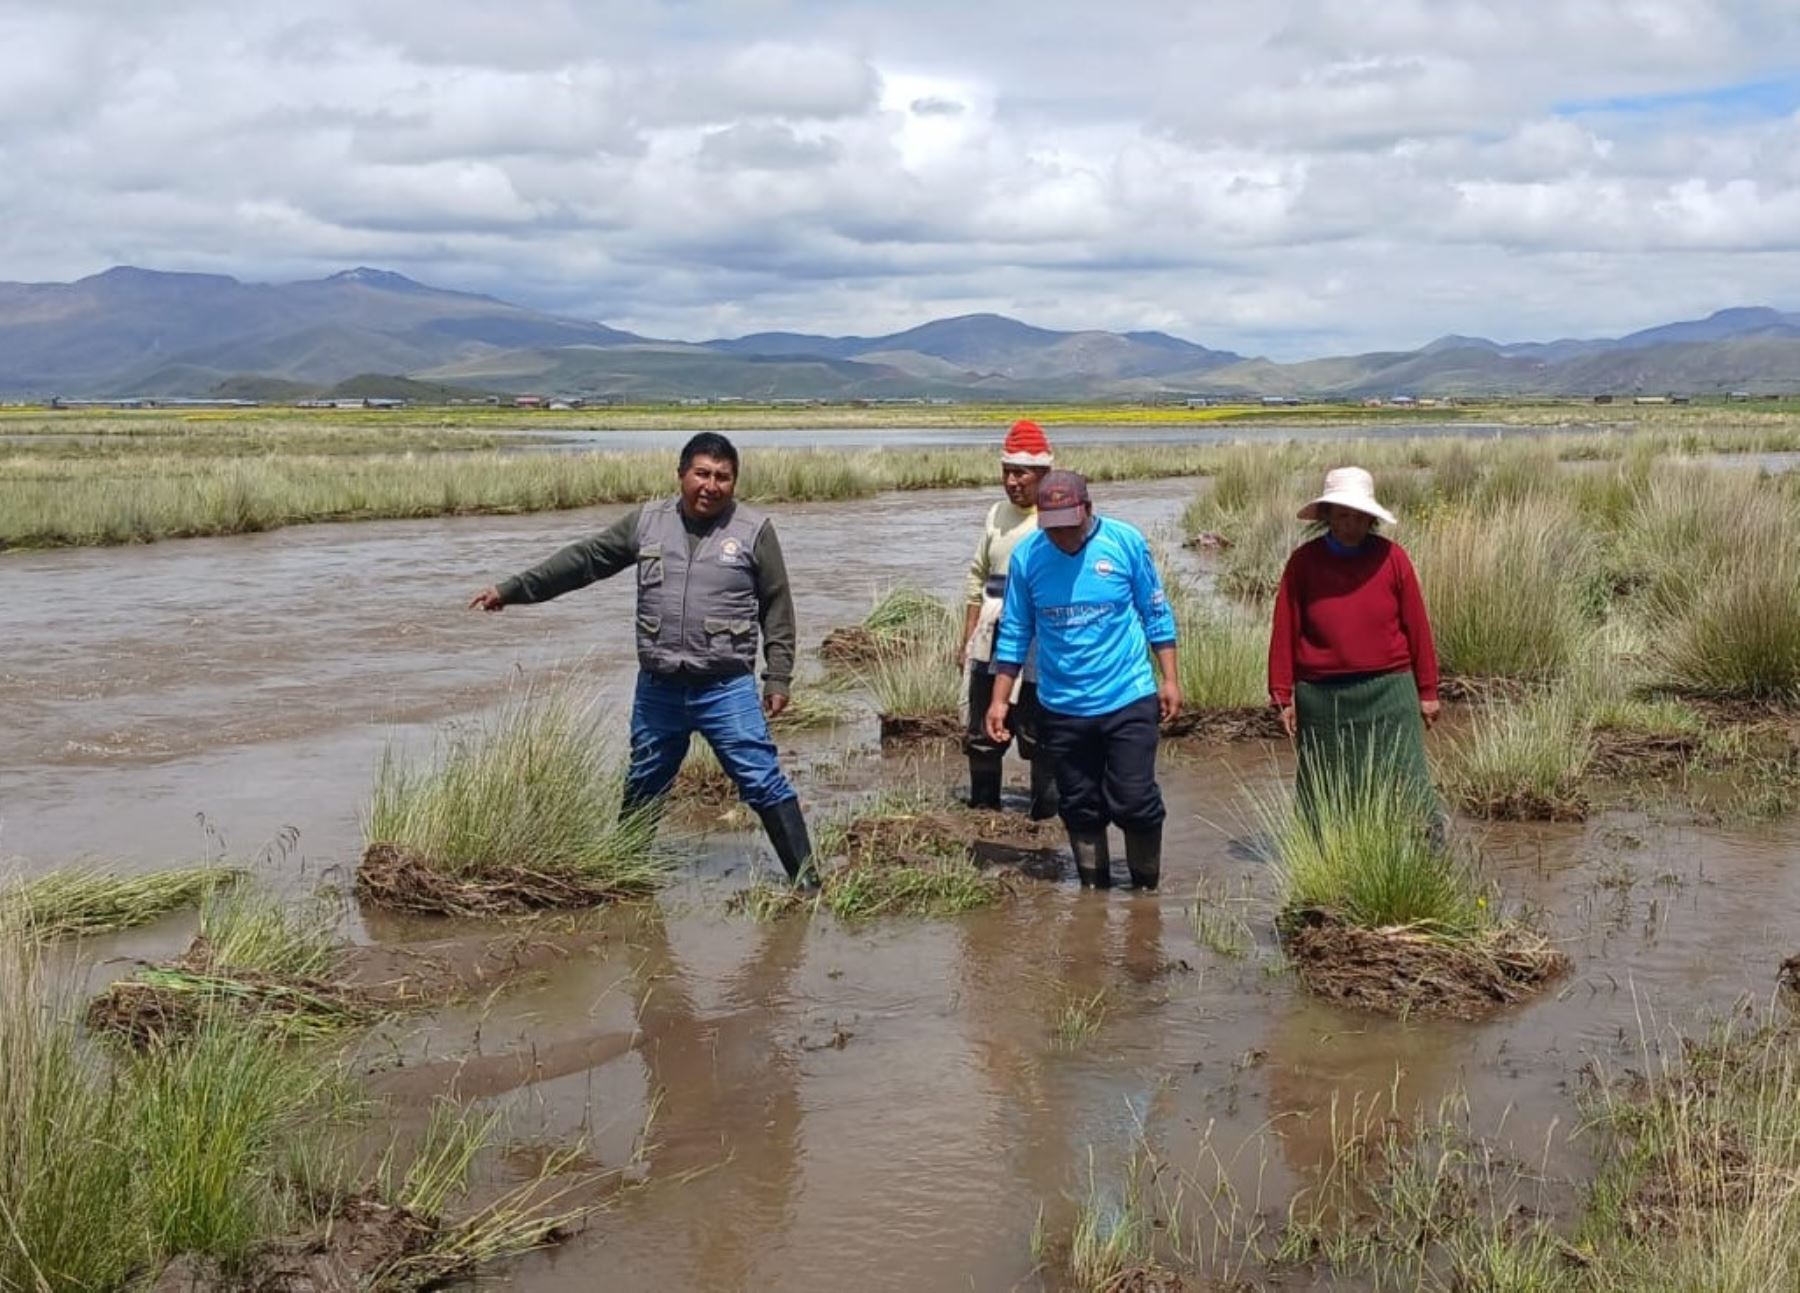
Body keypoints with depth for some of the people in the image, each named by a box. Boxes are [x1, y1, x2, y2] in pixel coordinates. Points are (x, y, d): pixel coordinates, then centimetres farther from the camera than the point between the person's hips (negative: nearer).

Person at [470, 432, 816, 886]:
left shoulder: (755, 530, -3)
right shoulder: (646, 523, 4)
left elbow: (777, 607, 1)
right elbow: (582, 560, 9)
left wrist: (778, 677, -3)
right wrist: (511, 590, 9)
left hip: (726, 690, -4)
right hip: (657, 690, 4)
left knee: (764, 783, -9)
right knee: (642, 789, 19)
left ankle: (805, 880, -1)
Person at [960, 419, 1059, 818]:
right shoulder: (997, 513, 12)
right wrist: (968, 639, 15)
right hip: (990, 646, 6)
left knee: (1040, 741, 2)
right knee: (981, 738, 12)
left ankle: (1045, 820, 12)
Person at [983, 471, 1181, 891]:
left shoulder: (1125, 542, -7)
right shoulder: (1026, 557, -3)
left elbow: (1156, 615, 3)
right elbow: (1014, 634, 5)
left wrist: (1169, 679, -1)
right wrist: (1000, 700, 2)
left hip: (1128, 701, -2)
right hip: (1061, 710, 2)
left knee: (1135, 804, -3)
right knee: (1081, 809, 11)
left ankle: (1147, 887, 18)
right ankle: (1093, 888, 27)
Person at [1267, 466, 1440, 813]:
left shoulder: (1391, 557, 0)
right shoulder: (1304, 561, 0)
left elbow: (1417, 627, 5)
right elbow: (1284, 632, 3)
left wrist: (1427, 691, 7)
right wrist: (1283, 696, 2)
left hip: (1388, 695, 0)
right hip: (1322, 700, 1)